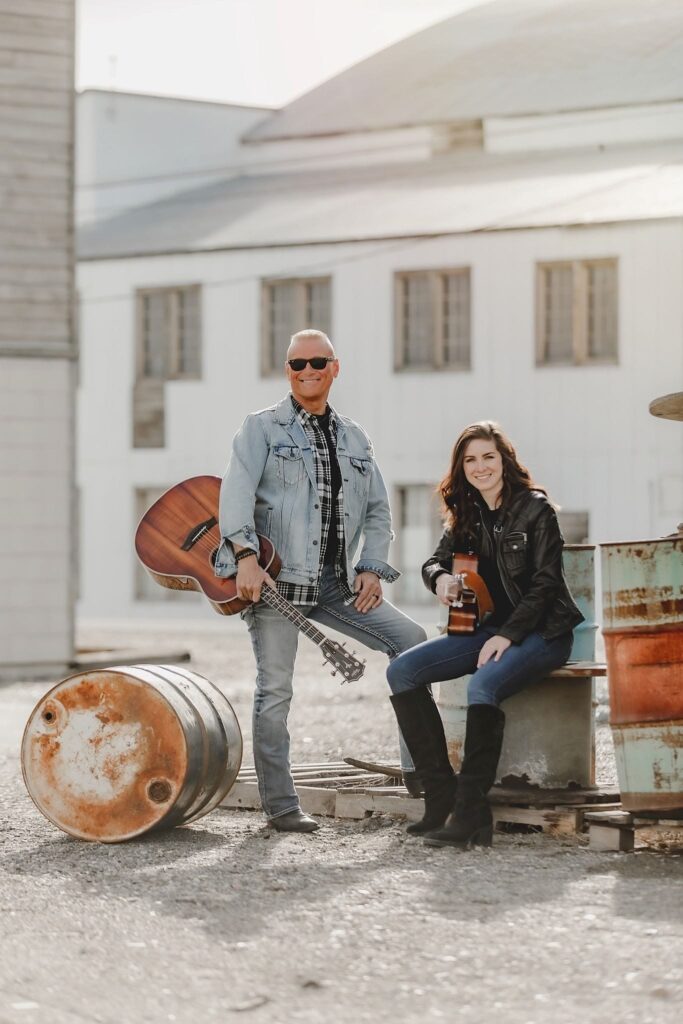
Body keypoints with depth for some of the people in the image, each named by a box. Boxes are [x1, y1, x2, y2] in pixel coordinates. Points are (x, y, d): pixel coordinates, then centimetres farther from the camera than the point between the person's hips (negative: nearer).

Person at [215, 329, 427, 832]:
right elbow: (237, 491, -11)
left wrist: (372, 569, 4)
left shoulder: (354, 437, 18)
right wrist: (245, 555, -25)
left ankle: (418, 765, 0)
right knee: (275, 688, -6)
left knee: (411, 639, -5)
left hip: (337, 581, 5)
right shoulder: (263, 427, 3)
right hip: (275, 578, -5)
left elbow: (378, 510, 19)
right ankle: (280, 805, 1)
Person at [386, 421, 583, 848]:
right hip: (486, 627, 7)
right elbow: (436, 561, 20)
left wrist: (508, 636, -19)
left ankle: (469, 813, -34)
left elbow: (546, 582, -12)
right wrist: (441, 578, -5)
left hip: (540, 632, -7)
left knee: (483, 685, -36)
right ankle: (443, 797, -17)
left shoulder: (535, 509, -7)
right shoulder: (466, 516, 11)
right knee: (402, 671, -12)